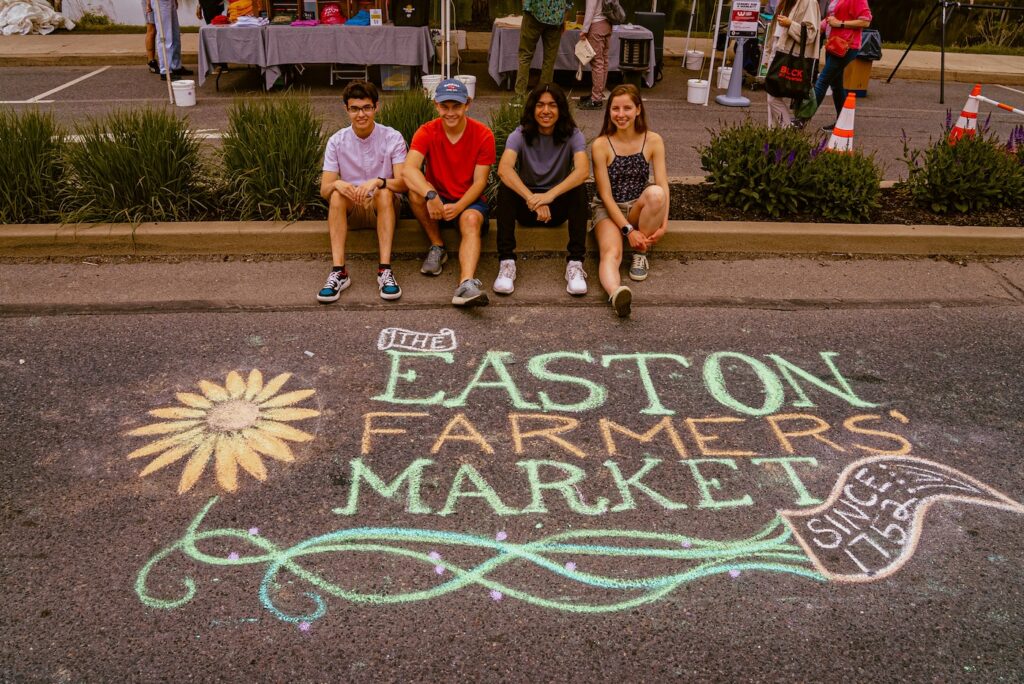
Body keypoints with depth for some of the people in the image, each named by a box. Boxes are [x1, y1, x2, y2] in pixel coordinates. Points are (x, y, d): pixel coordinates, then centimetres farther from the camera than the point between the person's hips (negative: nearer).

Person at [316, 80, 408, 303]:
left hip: (383, 207, -1)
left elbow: (402, 183, -18)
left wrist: (377, 182, -39)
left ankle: (385, 270, -38)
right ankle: (338, 272, -36)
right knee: (337, 195, -30)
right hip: (349, 209, 1)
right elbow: (324, 190, -9)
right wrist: (337, 184, -33)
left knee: (385, 192, -33)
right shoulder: (337, 141, -5)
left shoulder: (392, 138, -9)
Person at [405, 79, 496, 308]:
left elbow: (479, 181, -10)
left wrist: (458, 207, -28)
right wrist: (431, 195, -42)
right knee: (416, 191, -29)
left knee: (471, 220, -35)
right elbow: (409, 169, -23)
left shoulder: (483, 135, -8)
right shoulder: (427, 132, -7)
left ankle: (466, 284, -55)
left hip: (469, 202, -1)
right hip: (436, 202, 2)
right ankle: (437, 247, -11)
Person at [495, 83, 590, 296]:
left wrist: (550, 195, -43)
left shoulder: (573, 135, -9)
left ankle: (575, 263, -31)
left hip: (558, 206, 0)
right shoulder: (520, 135, -9)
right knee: (505, 189, -29)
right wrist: (532, 199, -43)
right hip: (526, 204, 0)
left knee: (579, 190, -29)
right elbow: (504, 169, -28)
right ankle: (506, 262, -32)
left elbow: (583, 171, -28)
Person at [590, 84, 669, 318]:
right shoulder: (601, 145, -8)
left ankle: (640, 254, -14)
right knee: (611, 253, -33)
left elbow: (663, 186, -7)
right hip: (608, 210, -2)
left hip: (640, 209, 2)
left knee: (655, 193, -33)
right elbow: (605, 194, -12)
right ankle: (616, 293, -63)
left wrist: (663, 224, -23)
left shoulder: (653, 141, -2)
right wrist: (628, 230, -21)